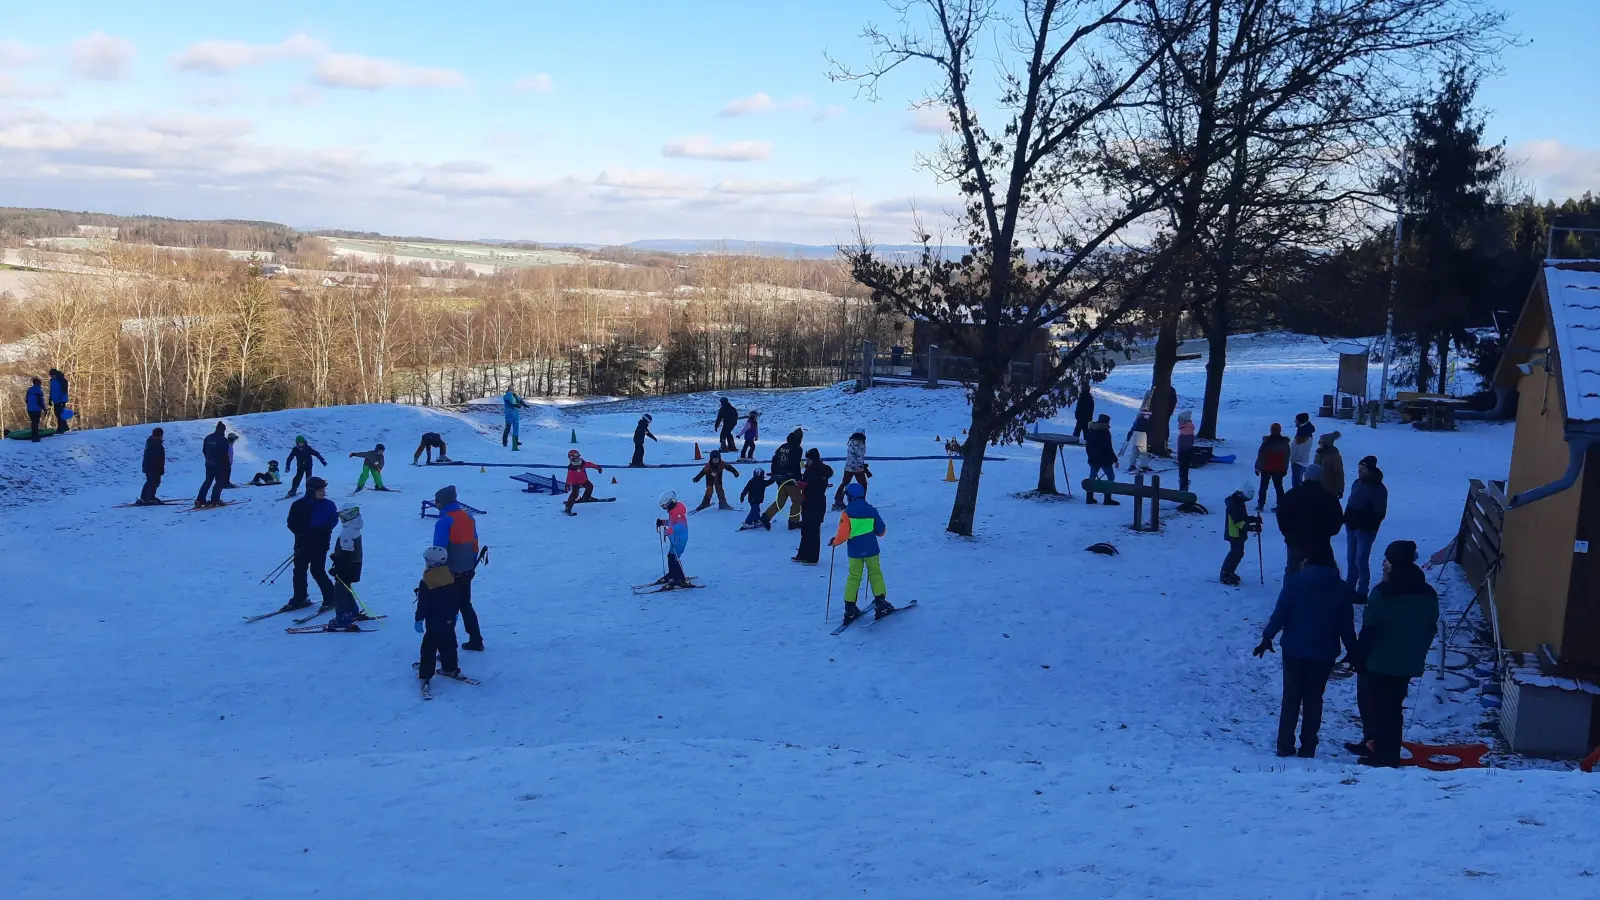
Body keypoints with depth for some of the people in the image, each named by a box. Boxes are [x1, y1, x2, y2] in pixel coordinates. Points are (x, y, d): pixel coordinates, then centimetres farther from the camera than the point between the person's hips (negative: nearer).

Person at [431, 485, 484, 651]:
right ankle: (476, 640, 30)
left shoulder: (444, 522, -18)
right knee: (466, 605, 22)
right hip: (467, 572, 7)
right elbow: (474, 544, 12)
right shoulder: (468, 517, 5)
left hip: (450, 573, -7)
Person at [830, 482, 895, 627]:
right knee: (875, 574, 12)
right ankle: (880, 603, 4)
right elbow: (881, 531, 6)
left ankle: (850, 607, 5)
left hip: (854, 550, -1)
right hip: (871, 549, 1)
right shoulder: (871, 510, 1)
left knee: (854, 577, 8)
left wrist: (834, 541, 3)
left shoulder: (847, 512, -8)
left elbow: (843, 533, -14)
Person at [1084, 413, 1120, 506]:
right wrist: (1115, 459, -11)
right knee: (1111, 476, 3)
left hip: (1093, 459, 7)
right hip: (1105, 459, -7)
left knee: (1092, 476, 15)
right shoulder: (1105, 432, -16)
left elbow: (1087, 444, 14)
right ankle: (1108, 499, -3)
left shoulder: (1090, 430, 7)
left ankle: (1089, 498, 16)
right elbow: (1108, 448, -17)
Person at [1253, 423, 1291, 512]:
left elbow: (1260, 455, -11)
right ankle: (1280, 505, 7)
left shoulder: (1267, 442, -14)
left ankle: (1260, 505, 5)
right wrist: (1285, 468, 18)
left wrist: (1257, 467, -2)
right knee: (1279, 487, 11)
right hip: (1279, 469, 3)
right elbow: (1287, 456, 9)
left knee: (1263, 487, 7)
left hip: (1266, 468, -3)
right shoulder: (1285, 442, 1)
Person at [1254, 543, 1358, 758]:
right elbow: (1346, 624, 1)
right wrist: (1352, 650, 12)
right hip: (1324, 653, 1)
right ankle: (1308, 748, 10)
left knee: (1291, 698, 8)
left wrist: (1267, 637, -2)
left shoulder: (1294, 582, -8)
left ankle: (1285, 746, 7)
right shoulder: (1341, 588, -3)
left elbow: (1280, 613, -10)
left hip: (1294, 650, -1)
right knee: (1313, 700, 10)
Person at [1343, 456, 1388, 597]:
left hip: (1365, 530, -8)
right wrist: (1347, 518, 8)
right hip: (1351, 527, 8)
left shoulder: (1378, 489, -15)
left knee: (1361, 560, -6)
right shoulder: (1358, 483, 8)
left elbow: (1379, 514, -17)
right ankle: (1350, 587, 27)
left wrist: (1364, 522, -23)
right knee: (1351, 559, 16)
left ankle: (1362, 592, 2)